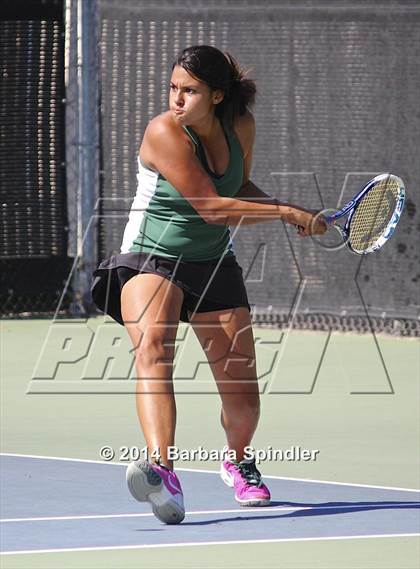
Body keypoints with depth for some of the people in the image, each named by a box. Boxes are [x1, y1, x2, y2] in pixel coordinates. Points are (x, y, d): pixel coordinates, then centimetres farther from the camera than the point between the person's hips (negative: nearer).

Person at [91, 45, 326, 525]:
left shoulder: (240, 126, -3)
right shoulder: (164, 133, -21)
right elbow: (212, 207, -23)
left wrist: (287, 212, -1)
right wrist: (287, 212, -20)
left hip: (213, 265, 5)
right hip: (149, 261, -5)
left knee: (243, 396, 4)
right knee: (153, 349, -36)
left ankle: (238, 461, 40)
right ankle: (161, 470, -55)